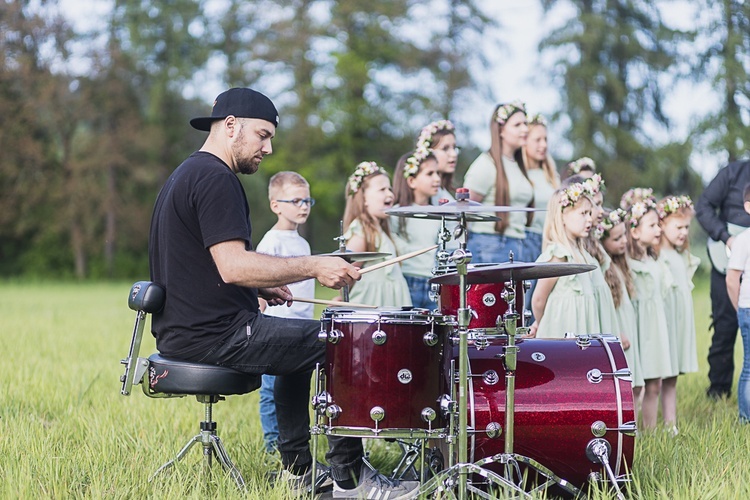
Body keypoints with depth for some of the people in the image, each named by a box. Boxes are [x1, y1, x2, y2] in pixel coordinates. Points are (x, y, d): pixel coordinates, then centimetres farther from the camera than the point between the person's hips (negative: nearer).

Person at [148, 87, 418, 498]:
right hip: (215, 336, -11)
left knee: (298, 340, 29)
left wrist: (262, 286, 16)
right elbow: (233, 265, -26)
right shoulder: (215, 178, -15)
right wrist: (313, 267, -21)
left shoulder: (184, 175, 18)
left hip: (181, 331, 11)